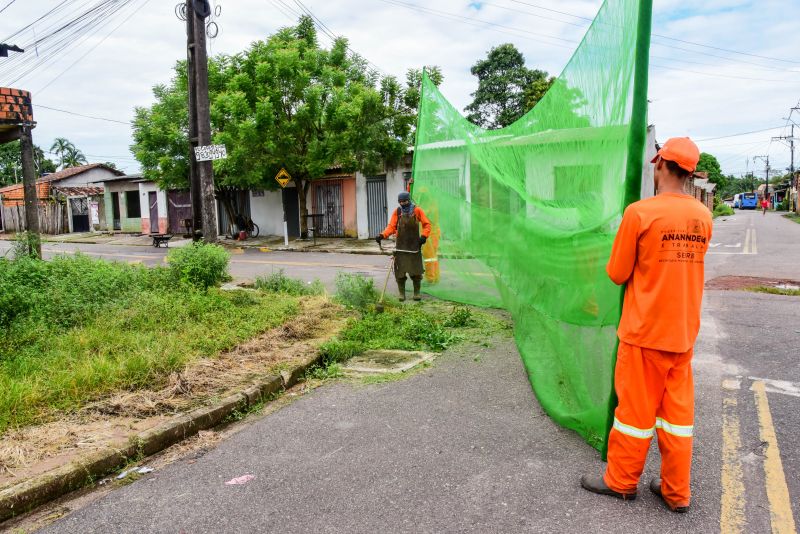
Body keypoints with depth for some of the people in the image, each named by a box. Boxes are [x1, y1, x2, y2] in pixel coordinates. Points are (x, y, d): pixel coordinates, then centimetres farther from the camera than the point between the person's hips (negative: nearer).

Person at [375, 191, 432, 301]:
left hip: (414, 246, -1)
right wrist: (382, 235, -17)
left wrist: (424, 236, -14)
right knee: (400, 271, 0)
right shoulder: (397, 212, 4)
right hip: (401, 247, 1)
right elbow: (391, 226, -1)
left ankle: (417, 293, 18)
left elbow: (427, 224, 2)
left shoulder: (417, 210, 0)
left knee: (416, 271, 4)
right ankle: (402, 293, 12)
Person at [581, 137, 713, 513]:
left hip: (645, 331, -5)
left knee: (636, 408, 8)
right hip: (685, 331, 5)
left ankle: (621, 481, 25)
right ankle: (676, 492, 25)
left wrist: (616, 262, 10)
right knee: (678, 409, 14)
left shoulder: (640, 212, -16)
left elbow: (617, 274, -9)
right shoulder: (703, 216, 2)